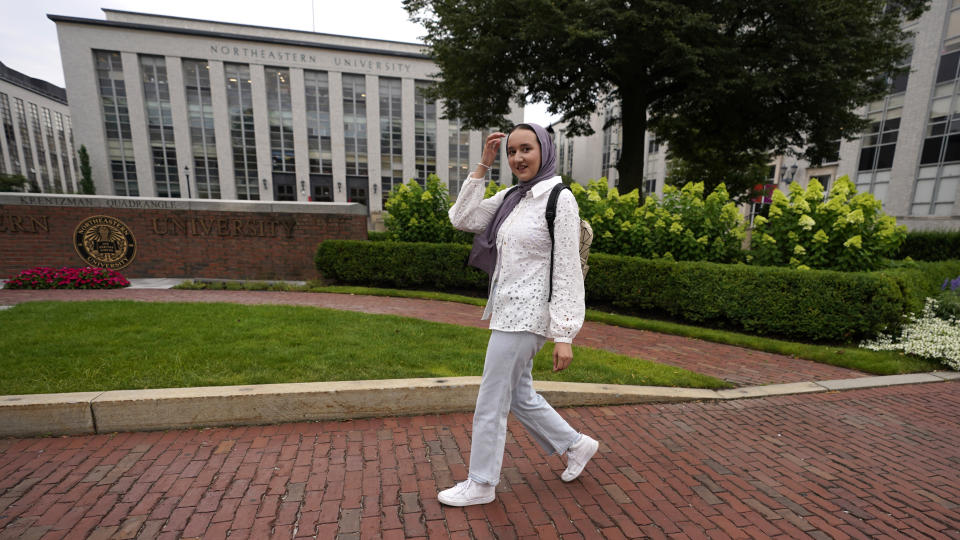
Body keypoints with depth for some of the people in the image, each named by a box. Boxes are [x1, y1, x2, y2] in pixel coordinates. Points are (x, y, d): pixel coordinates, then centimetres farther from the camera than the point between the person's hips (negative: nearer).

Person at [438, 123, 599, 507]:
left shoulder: (560, 199, -11)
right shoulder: (512, 198, 11)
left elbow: (567, 271, -15)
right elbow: (462, 219, 6)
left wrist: (564, 335, -17)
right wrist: (483, 165, 3)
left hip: (525, 316, -8)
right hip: (509, 312, 8)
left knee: (491, 402, 5)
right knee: (518, 395, 21)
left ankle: (481, 484, 28)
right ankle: (576, 445, 41)